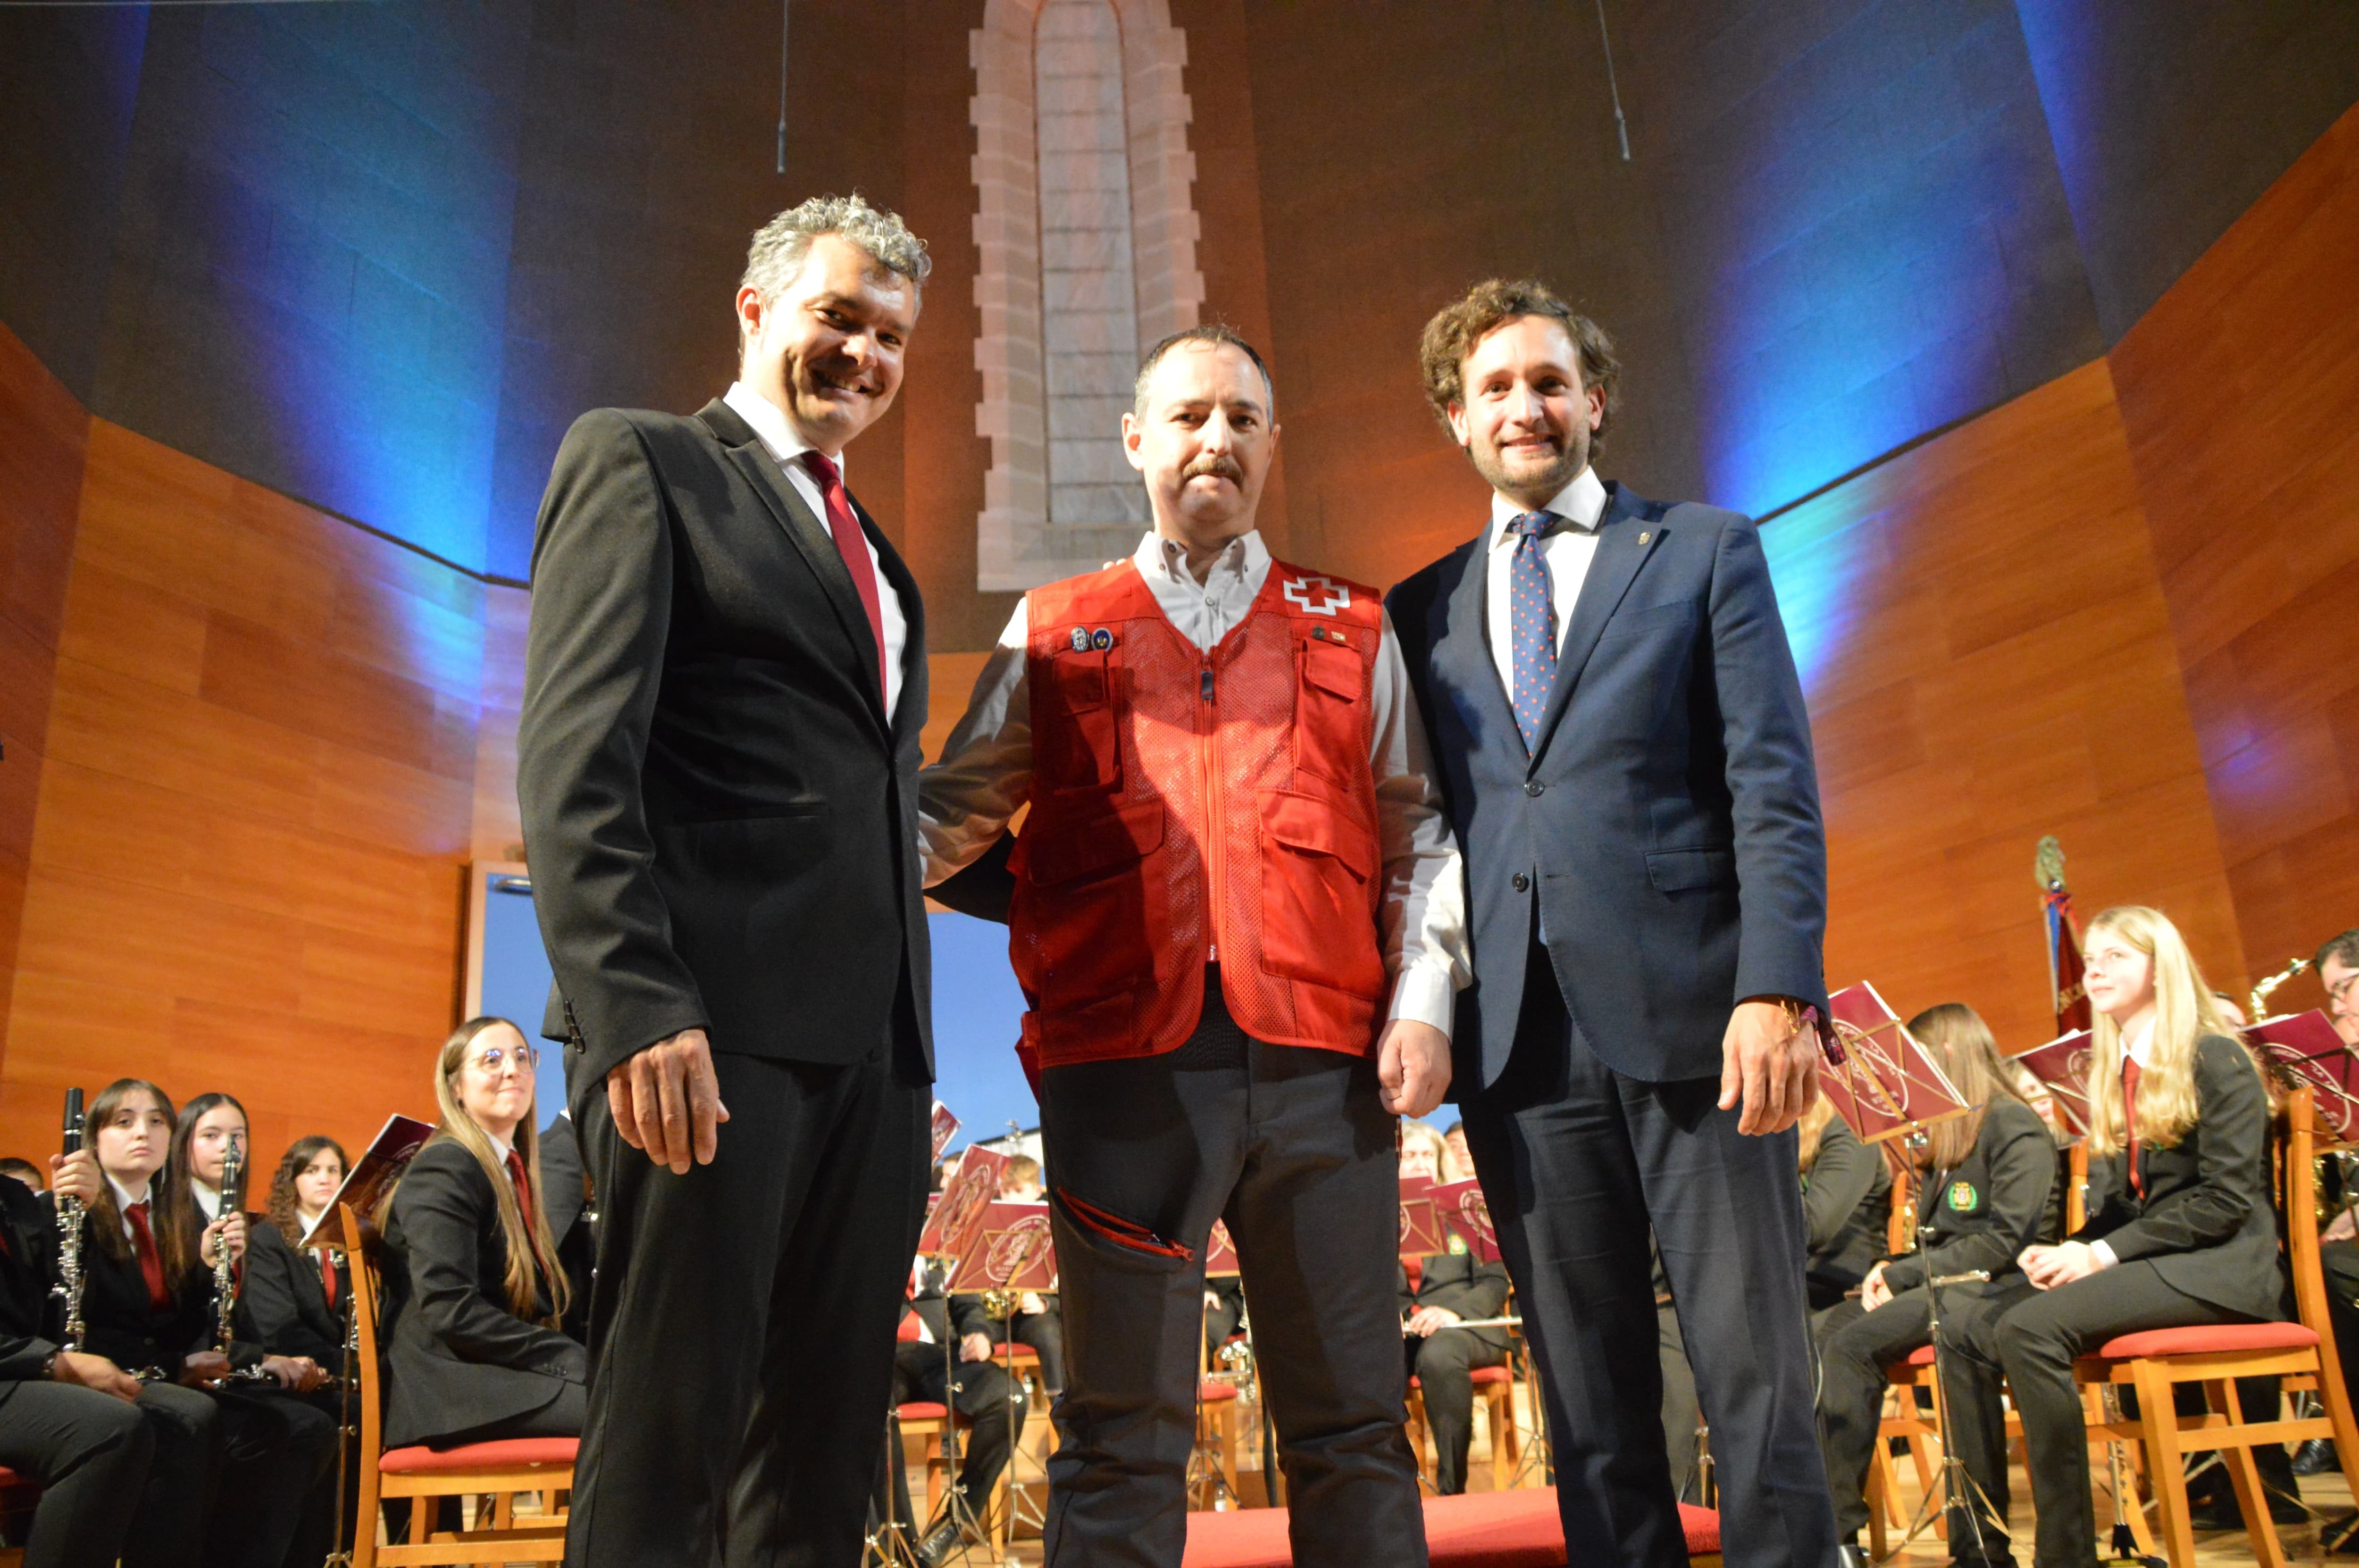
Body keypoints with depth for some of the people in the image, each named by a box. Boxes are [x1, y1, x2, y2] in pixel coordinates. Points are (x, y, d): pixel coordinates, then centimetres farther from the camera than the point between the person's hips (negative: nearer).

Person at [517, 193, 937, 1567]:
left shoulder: (879, 561, 26)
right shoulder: (640, 461, 5)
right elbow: (577, 754, -9)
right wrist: (637, 1002, -19)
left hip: (873, 1040, 7)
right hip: (714, 1025, -7)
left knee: (828, 1440, 9)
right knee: (670, 1429, -3)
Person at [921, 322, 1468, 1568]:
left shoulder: (1351, 633, 19)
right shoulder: (1053, 634, 17)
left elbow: (1415, 828, 14)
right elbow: (951, 811, 13)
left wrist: (1423, 997, 1)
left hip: (1321, 1058, 1)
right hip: (1123, 1057, -1)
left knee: (1352, 1422, 7)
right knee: (1121, 1430, 4)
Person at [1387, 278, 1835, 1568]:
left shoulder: (1706, 551, 9)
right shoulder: (1423, 612, 16)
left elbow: (1773, 784, 0)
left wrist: (1777, 989, -11)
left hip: (1691, 1019, -2)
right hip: (1517, 1039, 3)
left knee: (1756, 1375, 1)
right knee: (1588, 1405, 9)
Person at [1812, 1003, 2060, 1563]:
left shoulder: (2015, 1127, -7)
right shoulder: (1944, 1134, 21)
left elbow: (2006, 1240, -17)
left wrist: (1904, 1273, -16)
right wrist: (1893, 1271, 0)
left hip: (1996, 1287, -8)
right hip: (1944, 1282, 9)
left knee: (1853, 1343, -28)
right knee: (1815, 1332, -15)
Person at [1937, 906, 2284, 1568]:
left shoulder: (2215, 1060, -5)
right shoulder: (2110, 1073, 17)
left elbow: (2227, 1199, -15)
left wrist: (2103, 1253, -19)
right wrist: (2070, 1250, -7)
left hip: (2215, 1266, -7)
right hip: (2137, 1258, 8)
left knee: (2030, 1327, -31)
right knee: (1963, 1323, -11)